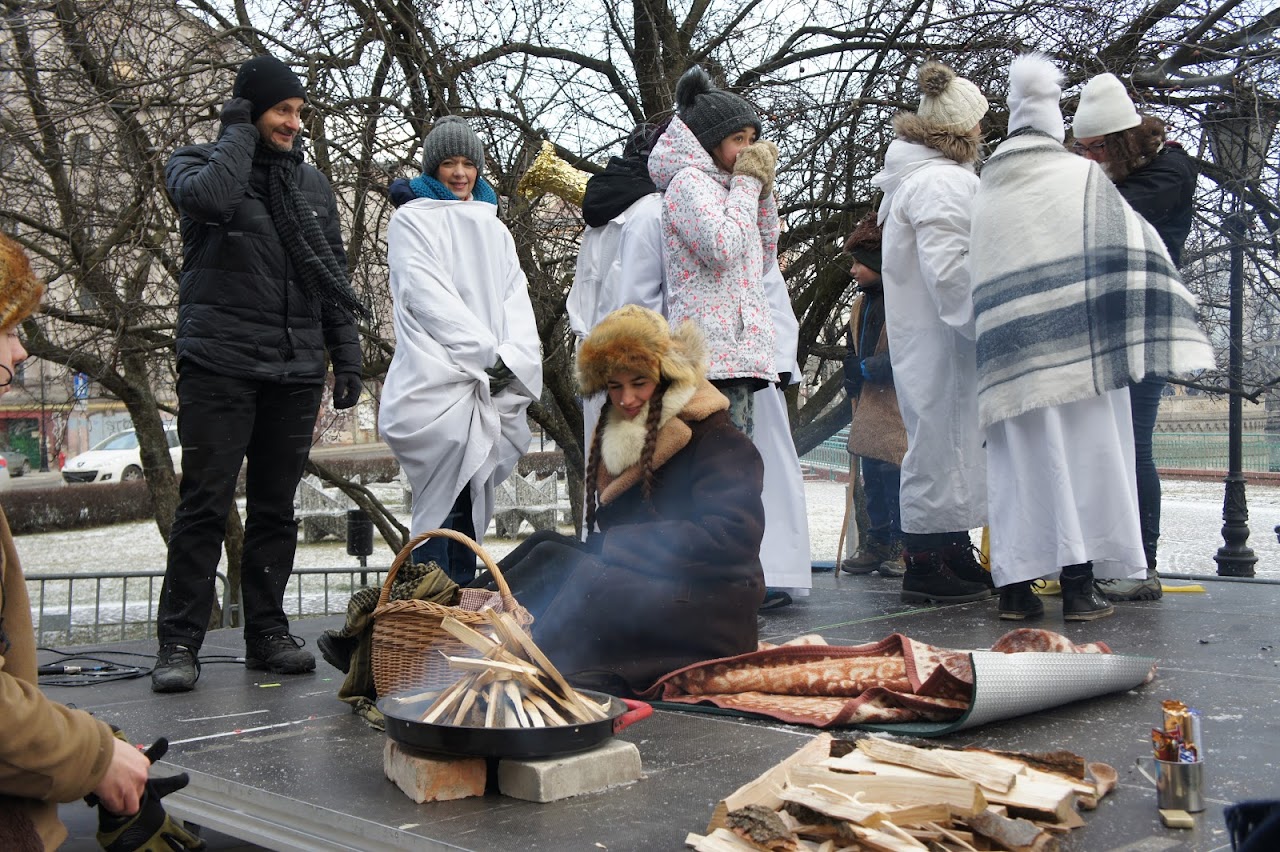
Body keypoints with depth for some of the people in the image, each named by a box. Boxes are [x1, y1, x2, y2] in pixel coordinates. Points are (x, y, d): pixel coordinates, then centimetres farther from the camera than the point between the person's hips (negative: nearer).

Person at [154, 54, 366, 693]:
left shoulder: (312, 184, 17)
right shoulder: (198, 162, 4)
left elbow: (333, 280, 19)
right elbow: (210, 198, -22)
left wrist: (347, 356, 12)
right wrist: (239, 133, -7)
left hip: (296, 371, 4)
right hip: (219, 366, -4)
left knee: (276, 508, 7)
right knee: (205, 503, -6)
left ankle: (268, 632, 15)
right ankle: (179, 641, 1)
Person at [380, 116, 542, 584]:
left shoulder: (494, 228, 23)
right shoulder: (411, 220, 6)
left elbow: (516, 297, 12)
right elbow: (427, 296, -6)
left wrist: (512, 357, -7)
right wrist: (487, 352, -14)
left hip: (491, 387, 5)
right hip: (437, 382, -5)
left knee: (472, 501, 5)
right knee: (443, 504, -11)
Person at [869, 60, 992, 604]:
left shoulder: (911, 177, 18)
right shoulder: (943, 182, -16)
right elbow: (948, 270, -23)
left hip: (924, 332, 11)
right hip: (940, 339, -11)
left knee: (946, 438, 15)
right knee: (940, 435, -5)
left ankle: (952, 554, 24)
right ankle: (926, 564, 3)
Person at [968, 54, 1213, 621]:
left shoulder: (984, 194, 11)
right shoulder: (1082, 177, 1)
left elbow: (981, 284, 12)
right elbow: (1131, 249, -2)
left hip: (1008, 362, 3)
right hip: (1078, 349, -3)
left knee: (1022, 461, 7)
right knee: (1080, 454, 2)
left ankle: (1015, 587, 6)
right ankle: (1079, 585, 3)